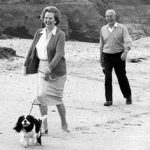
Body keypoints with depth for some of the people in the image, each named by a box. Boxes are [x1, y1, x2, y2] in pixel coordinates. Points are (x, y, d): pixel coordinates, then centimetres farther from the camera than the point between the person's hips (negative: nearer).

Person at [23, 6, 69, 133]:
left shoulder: (60, 35, -10)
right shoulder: (39, 33, 7)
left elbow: (59, 54, -21)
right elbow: (32, 50, 14)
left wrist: (50, 68, -31)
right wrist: (26, 65, 14)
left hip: (56, 70, -5)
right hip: (42, 69, 5)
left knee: (57, 98, 2)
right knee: (41, 95, -3)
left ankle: (64, 124, 21)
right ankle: (44, 126, 5)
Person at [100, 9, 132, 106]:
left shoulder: (122, 28, -5)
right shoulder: (103, 29, 8)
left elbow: (128, 41, -17)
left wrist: (126, 51, -35)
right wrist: (101, 58, 20)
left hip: (119, 55, -2)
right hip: (107, 56, 2)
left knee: (122, 77, 5)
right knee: (107, 78, -9)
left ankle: (128, 96, 27)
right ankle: (109, 100, -5)